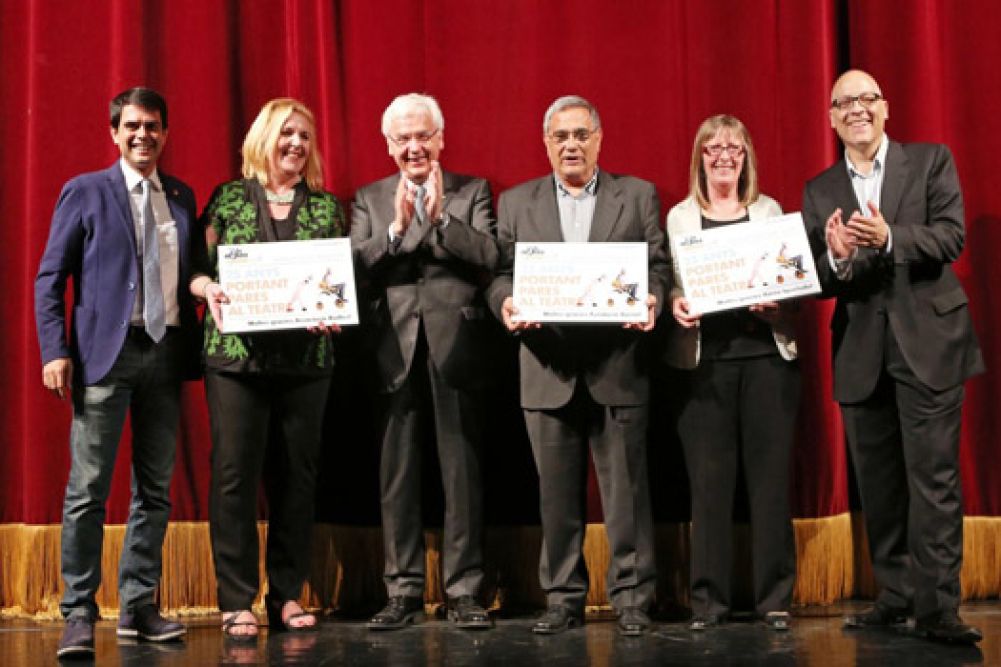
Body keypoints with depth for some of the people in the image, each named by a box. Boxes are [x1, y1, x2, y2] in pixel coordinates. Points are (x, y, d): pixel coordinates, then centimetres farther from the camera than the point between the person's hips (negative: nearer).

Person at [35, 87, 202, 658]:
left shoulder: (183, 198, 14)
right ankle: (79, 613, 1)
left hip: (166, 353, 4)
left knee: (155, 490, 7)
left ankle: (139, 607, 16)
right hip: (106, 353, -4)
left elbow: (192, 273, 14)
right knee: (89, 489, -6)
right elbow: (50, 279, 1)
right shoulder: (85, 192, 4)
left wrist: (197, 347, 3)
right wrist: (56, 351, -9)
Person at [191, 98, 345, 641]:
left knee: (296, 475, 6)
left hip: (306, 357, 2)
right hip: (236, 353, -2)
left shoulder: (326, 207, 10)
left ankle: (287, 596, 15)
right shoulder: (228, 199, 6)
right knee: (234, 472, -2)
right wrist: (209, 289, -15)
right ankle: (236, 601, 5)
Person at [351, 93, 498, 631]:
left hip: (454, 347, -2)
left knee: (461, 470, 0)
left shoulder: (472, 192, 9)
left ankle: (465, 591, 7)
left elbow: (488, 257, -6)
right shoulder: (369, 200, 14)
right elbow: (355, 268, 0)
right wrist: (396, 227, -13)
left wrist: (441, 216, -16)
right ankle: (403, 591, 11)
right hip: (394, 350, 2)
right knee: (397, 473, 4)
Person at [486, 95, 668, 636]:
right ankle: (563, 598, 17)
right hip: (548, 367, 1)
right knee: (556, 492, 7)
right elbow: (500, 272, 5)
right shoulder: (516, 202, 12)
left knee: (626, 487, 1)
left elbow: (658, 267, 4)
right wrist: (506, 303, -16)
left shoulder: (638, 195, 10)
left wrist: (650, 301, -17)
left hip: (618, 366, -1)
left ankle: (632, 598, 9)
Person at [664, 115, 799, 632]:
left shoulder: (769, 211, 11)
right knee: (709, 478, -1)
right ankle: (709, 598, 6)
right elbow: (670, 282, 7)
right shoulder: (680, 216, 10)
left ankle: (775, 596, 7)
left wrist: (776, 304, -12)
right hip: (705, 357, 0)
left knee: (769, 473, 0)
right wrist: (675, 303, -14)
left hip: (765, 353, 0)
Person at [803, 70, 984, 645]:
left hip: (929, 342, -3)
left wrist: (889, 238, -25)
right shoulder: (820, 191, 11)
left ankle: (938, 608, -3)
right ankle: (895, 596, 18)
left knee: (934, 478, -6)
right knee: (878, 484, 8)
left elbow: (951, 237, -9)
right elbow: (816, 281, 4)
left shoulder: (932, 161, 4)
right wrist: (836, 258, -19)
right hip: (862, 353, 3)